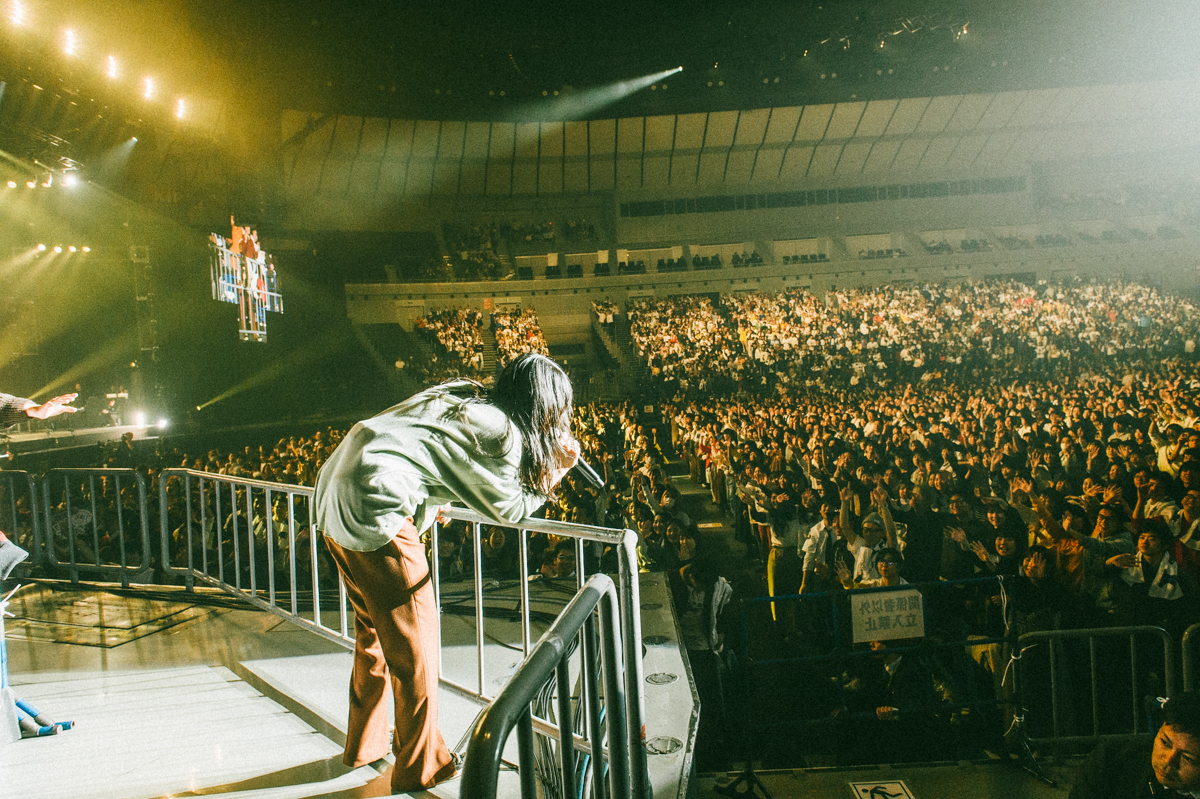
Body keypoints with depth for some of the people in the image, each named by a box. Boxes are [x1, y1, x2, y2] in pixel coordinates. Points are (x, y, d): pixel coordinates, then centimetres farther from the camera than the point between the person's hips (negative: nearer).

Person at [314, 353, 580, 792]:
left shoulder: (462, 395, 16)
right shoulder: (502, 432, -7)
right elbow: (511, 509, 5)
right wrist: (557, 468, 12)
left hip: (333, 494, 10)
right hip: (373, 509, -10)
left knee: (373, 630, 24)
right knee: (413, 642, 5)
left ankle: (365, 743, 39)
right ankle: (421, 768, 18)